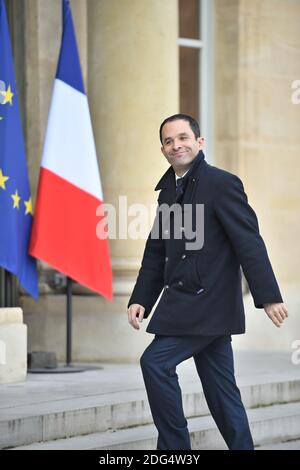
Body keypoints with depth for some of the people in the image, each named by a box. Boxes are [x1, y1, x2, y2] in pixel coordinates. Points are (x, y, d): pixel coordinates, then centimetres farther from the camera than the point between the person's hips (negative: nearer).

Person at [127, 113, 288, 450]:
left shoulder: (222, 184, -9)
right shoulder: (168, 190, 15)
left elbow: (249, 242, -16)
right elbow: (156, 254, 18)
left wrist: (269, 296, -22)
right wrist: (140, 300, 7)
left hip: (209, 303, -8)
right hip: (184, 304, 8)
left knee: (155, 362, -16)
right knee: (220, 388, 10)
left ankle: (174, 444, -7)